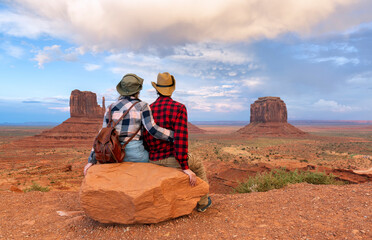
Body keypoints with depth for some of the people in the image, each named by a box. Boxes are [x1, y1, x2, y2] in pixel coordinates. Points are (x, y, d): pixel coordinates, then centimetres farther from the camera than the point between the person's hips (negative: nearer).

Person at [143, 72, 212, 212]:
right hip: (172, 157, -5)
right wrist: (185, 167, -20)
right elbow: (181, 137, -22)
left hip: (153, 160, 5)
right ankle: (202, 202, 37)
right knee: (198, 166, 28)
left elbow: (145, 138, 4)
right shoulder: (179, 108, -12)